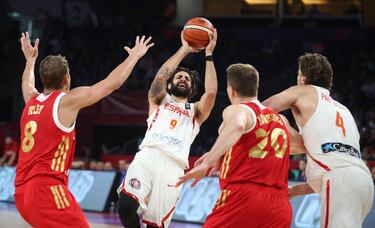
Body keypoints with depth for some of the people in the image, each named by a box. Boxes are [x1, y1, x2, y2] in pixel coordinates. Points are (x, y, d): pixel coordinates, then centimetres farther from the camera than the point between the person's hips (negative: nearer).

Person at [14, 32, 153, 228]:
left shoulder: (31, 101, 14)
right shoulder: (67, 101, -6)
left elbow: (27, 84, 41)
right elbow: (112, 82, -3)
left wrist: (30, 59, 56)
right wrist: (134, 56, 10)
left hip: (22, 191, 9)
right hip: (47, 189, -9)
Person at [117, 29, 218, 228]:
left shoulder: (195, 112, 26)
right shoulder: (159, 101, 25)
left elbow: (211, 91, 7)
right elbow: (161, 76, 5)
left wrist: (208, 54, 9)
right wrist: (185, 49, 10)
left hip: (173, 167, 1)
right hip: (148, 157, -1)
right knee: (126, 206, -26)